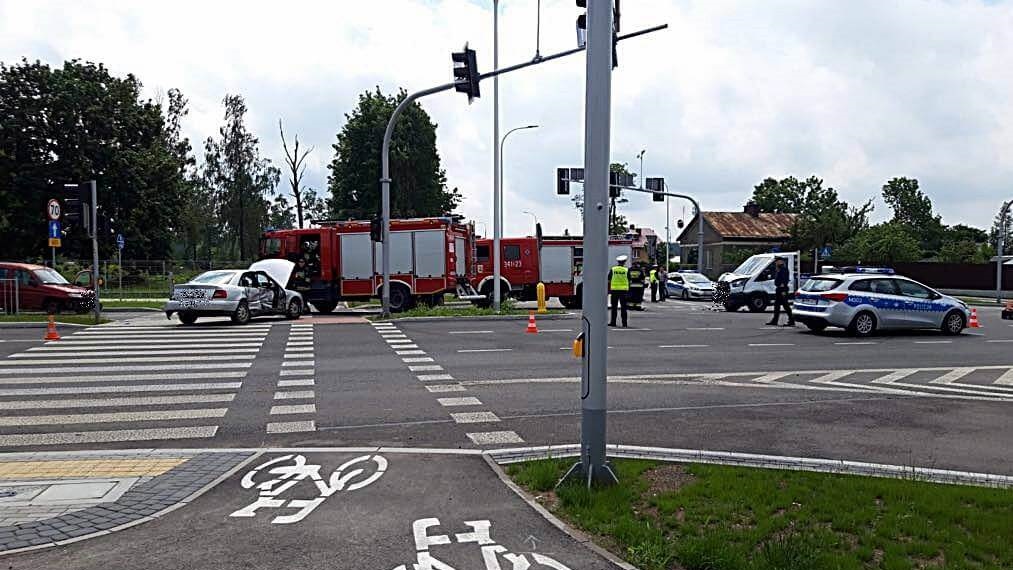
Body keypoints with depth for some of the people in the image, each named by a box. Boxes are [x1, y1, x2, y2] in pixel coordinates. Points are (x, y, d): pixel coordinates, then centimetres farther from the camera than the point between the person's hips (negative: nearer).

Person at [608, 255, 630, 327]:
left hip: (614, 290, 0)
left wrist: (608, 290, 7)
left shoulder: (612, 269, 2)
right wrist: (628, 292, 5)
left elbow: (609, 280, 2)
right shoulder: (626, 270, 0)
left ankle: (613, 322, 6)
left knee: (614, 307, 6)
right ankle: (624, 323, 2)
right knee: (623, 308, 3)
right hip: (623, 290, 0)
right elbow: (629, 281, 0)